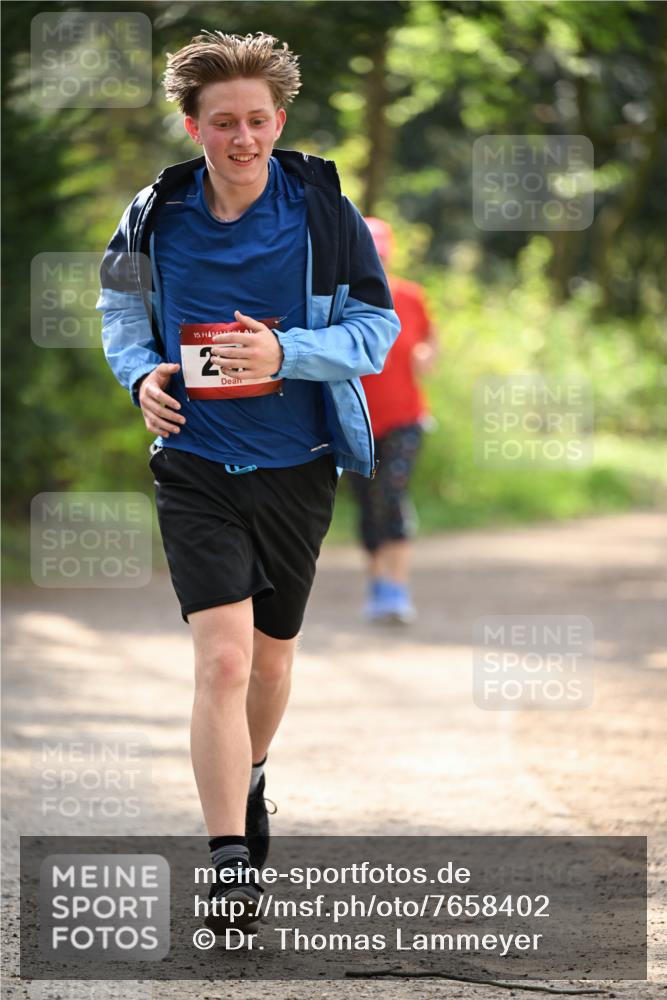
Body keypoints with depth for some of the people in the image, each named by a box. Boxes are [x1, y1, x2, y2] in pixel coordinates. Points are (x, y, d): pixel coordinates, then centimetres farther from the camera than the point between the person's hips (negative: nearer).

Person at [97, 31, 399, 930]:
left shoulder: (323, 210, -10)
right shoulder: (156, 217, -6)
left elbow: (376, 327, -7)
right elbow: (121, 301, 13)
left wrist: (285, 353, -22)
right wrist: (140, 372, -6)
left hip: (297, 468, 1)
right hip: (195, 469, -1)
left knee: (271, 655, 17)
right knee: (222, 658, -16)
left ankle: (246, 779, 48)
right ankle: (230, 862, -15)